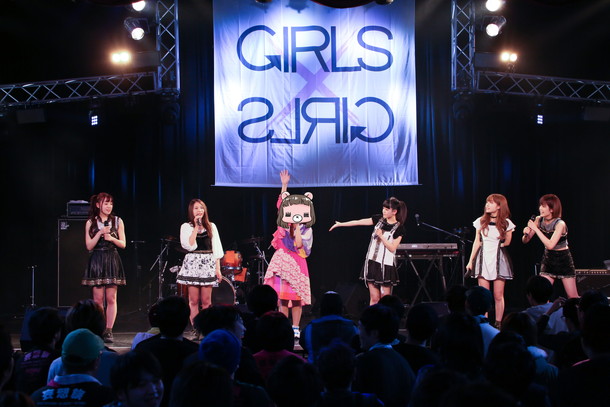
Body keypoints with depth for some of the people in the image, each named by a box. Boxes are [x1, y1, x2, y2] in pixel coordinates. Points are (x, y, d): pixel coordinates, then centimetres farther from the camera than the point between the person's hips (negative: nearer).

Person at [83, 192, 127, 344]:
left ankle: (108, 331, 0)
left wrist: (112, 238, -12)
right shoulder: (90, 223, 5)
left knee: (111, 298, -3)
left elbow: (123, 244, 7)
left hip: (112, 261, 1)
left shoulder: (117, 221, 7)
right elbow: (89, 246, -1)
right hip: (96, 261, -1)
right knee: (98, 298, -2)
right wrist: (100, 233, -12)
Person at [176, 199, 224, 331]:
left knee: (206, 300, 0)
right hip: (192, 264, -1)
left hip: (208, 265, 1)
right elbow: (189, 246, -11)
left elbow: (216, 249, 9)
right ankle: (195, 329, 3)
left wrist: (218, 268, 2)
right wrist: (196, 227, -8)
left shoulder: (211, 227, 11)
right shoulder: (186, 227, 5)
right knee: (194, 300, -2)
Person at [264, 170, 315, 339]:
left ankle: (296, 329, 8)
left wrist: (296, 227, -13)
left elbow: (298, 244, -16)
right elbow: (281, 204, 4)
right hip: (282, 264, 2)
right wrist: (284, 185, -1)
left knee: (297, 298, 0)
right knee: (282, 298, 1)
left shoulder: (306, 230, 0)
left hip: (297, 264, -2)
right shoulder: (284, 225, 7)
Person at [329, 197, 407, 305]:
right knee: (374, 298, 4)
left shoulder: (399, 228, -7)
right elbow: (359, 222, 8)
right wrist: (340, 224, 9)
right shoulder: (379, 219, 5)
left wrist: (381, 236, -16)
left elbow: (392, 248, -11)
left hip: (386, 265, -4)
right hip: (372, 261, 4)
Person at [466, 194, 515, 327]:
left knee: (498, 296, -1)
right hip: (483, 259, 2)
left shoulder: (506, 223, 1)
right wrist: (471, 261, 11)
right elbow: (477, 242, 12)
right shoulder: (481, 221, 7)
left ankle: (498, 324, 7)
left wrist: (489, 244, 5)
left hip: (498, 260, -1)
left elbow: (506, 242, 8)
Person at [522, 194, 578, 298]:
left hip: (563, 258, -4)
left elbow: (550, 245, -31)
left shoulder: (560, 224, -21)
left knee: (572, 297, 0)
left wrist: (535, 229, -31)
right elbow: (525, 240, 0)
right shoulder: (539, 220, -6)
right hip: (548, 259, 4)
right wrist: (526, 234, -23)